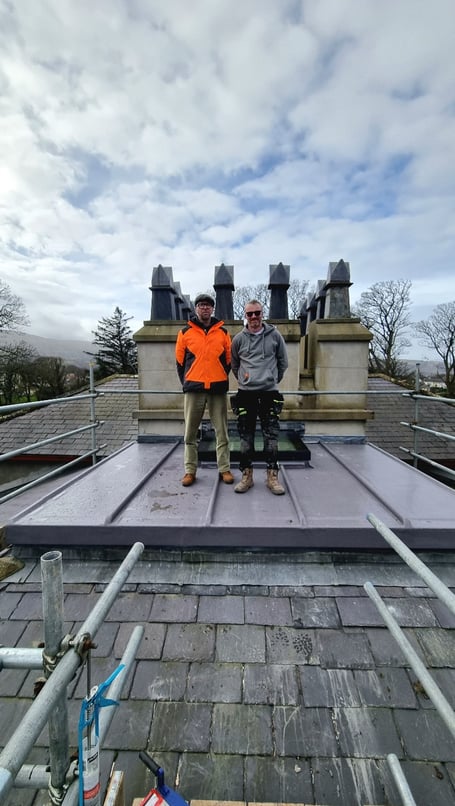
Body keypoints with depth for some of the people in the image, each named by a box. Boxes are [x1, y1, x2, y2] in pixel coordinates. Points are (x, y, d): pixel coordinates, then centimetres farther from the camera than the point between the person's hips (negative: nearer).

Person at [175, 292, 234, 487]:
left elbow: (228, 359, 12)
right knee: (190, 432, 5)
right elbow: (180, 361, 9)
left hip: (218, 388, 1)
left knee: (221, 432, 5)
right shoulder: (185, 332, 6)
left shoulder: (222, 332, 9)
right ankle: (190, 470, 17)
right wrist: (186, 382, 7)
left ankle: (224, 469, 17)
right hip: (193, 388, 0)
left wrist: (221, 379, 8)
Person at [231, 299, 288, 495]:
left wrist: (273, 379, 13)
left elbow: (283, 362, 13)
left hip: (269, 393, 0)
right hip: (245, 393, 1)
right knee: (246, 436, 4)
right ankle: (246, 475, 15)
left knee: (271, 436, 1)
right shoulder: (239, 339, 5)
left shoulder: (275, 335, 4)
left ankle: (272, 476, 12)